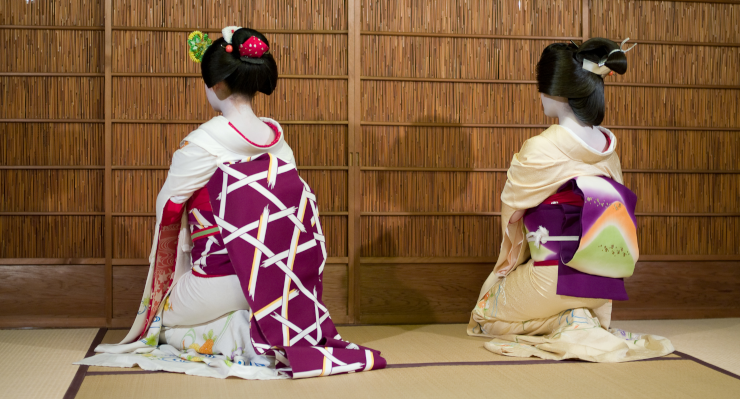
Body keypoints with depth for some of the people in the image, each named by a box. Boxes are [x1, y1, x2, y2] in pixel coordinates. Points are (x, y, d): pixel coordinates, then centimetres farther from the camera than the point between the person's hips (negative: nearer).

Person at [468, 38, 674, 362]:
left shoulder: (541, 149, -18)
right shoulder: (608, 146, 2)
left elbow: (511, 211, -7)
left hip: (553, 280, -7)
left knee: (485, 314, 20)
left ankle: (562, 323, -5)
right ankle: (590, 320, 7)